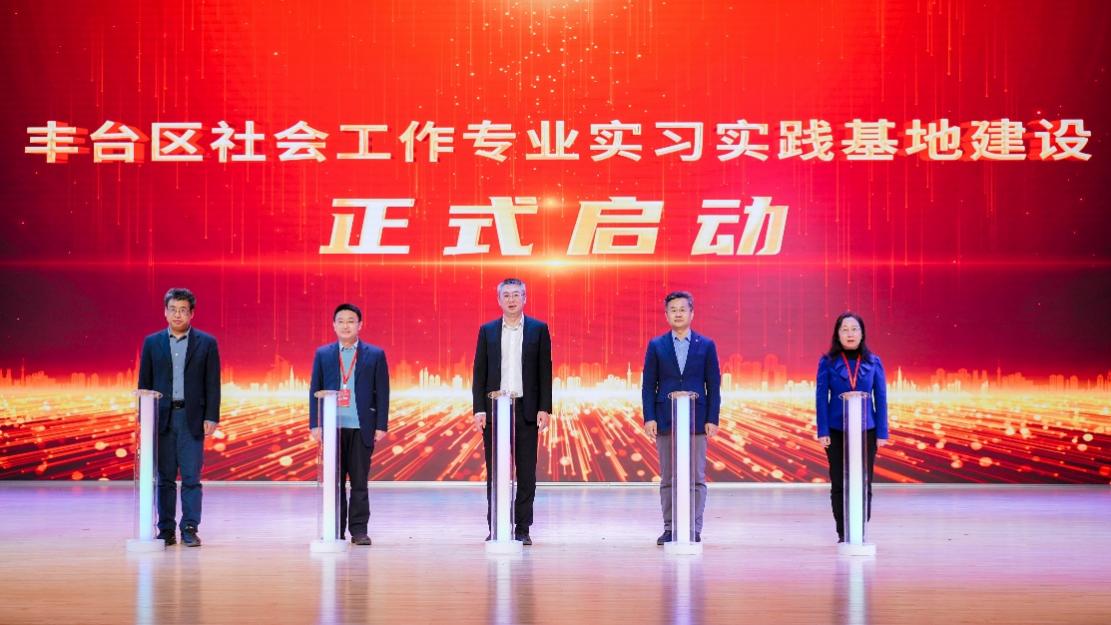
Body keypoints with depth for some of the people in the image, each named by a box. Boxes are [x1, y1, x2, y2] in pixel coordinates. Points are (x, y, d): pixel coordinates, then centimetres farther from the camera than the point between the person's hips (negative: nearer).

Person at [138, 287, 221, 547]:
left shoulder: (206, 343, 4)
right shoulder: (152, 343, 8)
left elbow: (212, 384, 2)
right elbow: (144, 383, 8)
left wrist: (211, 417, -5)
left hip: (192, 418, -1)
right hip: (161, 417, 1)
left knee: (191, 477, -3)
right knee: (164, 477, 4)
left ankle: (190, 529, 2)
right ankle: (166, 530, 8)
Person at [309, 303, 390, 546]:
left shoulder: (375, 355, 5)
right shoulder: (323, 354, 9)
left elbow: (382, 393, 3)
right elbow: (315, 391, 8)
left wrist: (381, 425, -3)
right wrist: (315, 424, 0)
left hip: (362, 427, -1)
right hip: (332, 426, 1)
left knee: (359, 482, 1)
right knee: (334, 481, 4)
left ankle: (359, 530, 6)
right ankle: (335, 530, 9)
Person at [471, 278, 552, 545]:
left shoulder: (539, 329, 4)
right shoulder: (487, 331, 8)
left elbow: (545, 372, 2)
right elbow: (479, 373, 6)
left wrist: (544, 409, -5)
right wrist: (479, 409, -3)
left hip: (526, 410, -1)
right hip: (494, 408, 1)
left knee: (526, 473, 1)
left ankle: (522, 529, 7)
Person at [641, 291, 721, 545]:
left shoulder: (706, 345, 6)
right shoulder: (656, 346, 7)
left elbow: (713, 385, 4)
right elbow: (648, 385, 5)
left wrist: (712, 419, -4)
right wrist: (649, 417, -5)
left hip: (696, 421, -1)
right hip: (665, 421, 1)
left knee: (696, 478, -2)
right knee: (667, 479, 4)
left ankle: (694, 530, 2)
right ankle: (670, 528, 9)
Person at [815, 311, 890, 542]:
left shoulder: (873, 362, 3)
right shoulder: (827, 362, 0)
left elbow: (881, 398, 4)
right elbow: (822, 397, -1)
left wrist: (882, 433, 0)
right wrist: (822, 431, -6)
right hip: (837, 430, -1)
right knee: (839, 484, 3)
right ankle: (843, 534, 10)